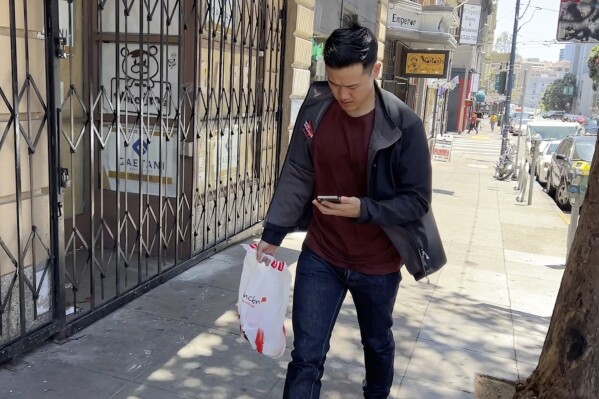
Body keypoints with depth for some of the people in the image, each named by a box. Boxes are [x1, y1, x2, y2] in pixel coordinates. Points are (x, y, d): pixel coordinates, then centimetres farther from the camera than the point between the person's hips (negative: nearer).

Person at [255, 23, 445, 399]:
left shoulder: (404, 125, -17)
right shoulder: (314, 109, -8)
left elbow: (417, 200, -13)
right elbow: (297, 176, 1)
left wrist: (363, 209, -28)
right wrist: (272, 236, 1)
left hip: (377, 263, -1)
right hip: (320, 256, 1)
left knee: (377, 343, 23)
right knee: (306, 356, 1)